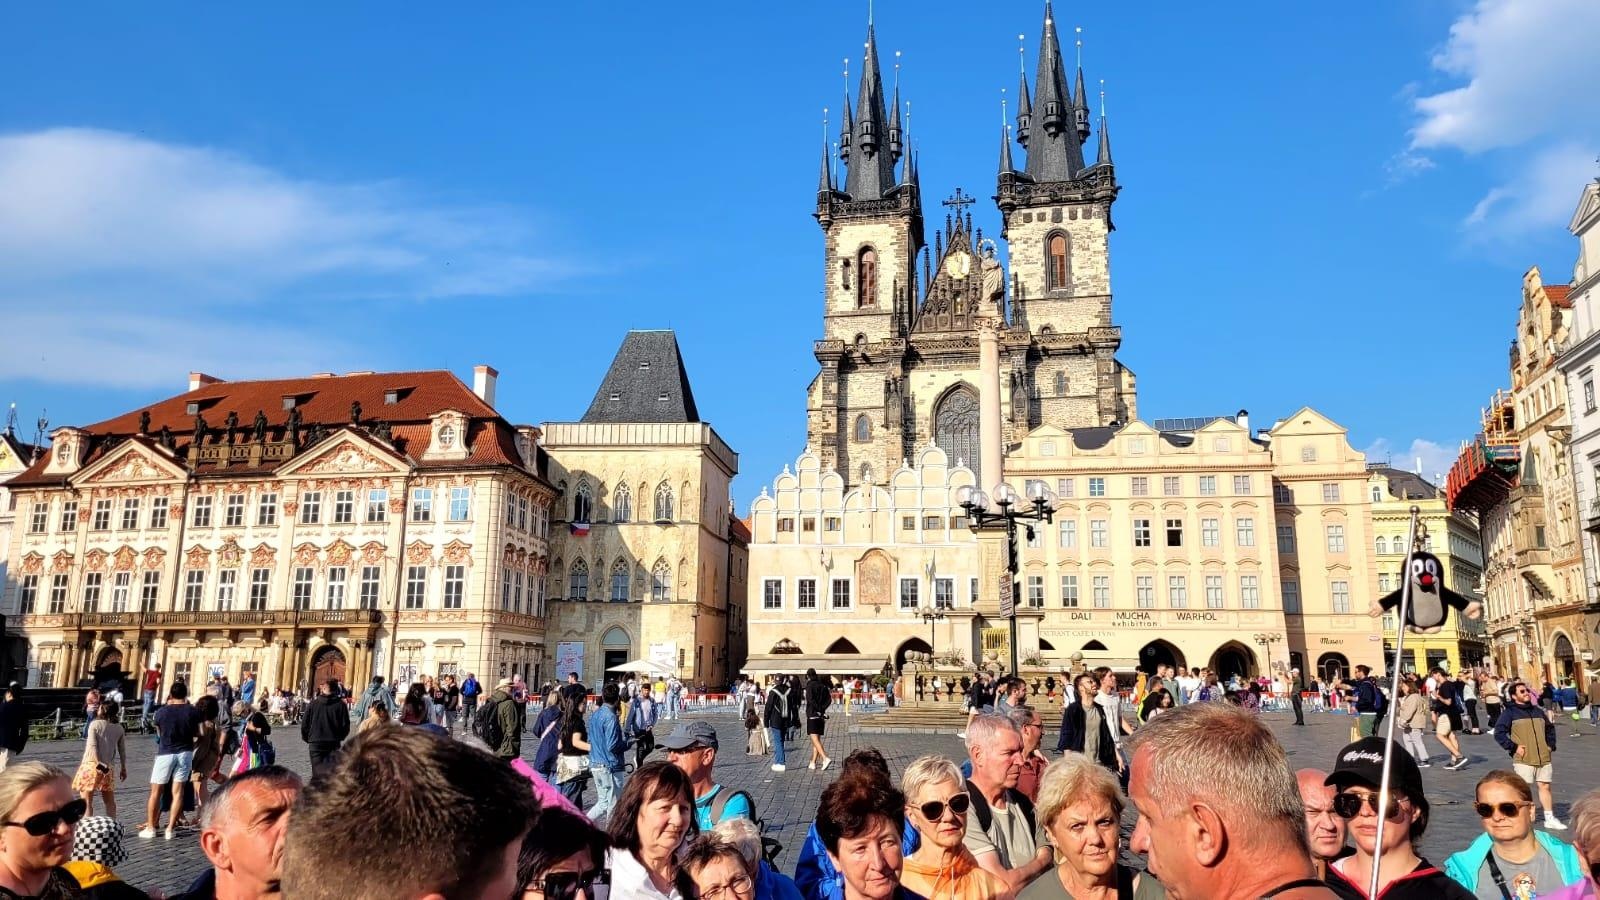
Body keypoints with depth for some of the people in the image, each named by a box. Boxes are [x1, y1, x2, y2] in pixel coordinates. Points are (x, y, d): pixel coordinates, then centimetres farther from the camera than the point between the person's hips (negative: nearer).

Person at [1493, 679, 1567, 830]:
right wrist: (1513, 747, -13)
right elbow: (1499, 733, -8)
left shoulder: (1538, 711, 14)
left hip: (1544, 758, 5)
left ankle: (1550, 818, 18)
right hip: (1523, 759, -5)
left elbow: (1550, 728, 27)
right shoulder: (1509, 712, -4)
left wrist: (1551, 746, 14)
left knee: (1545, 786, 9)